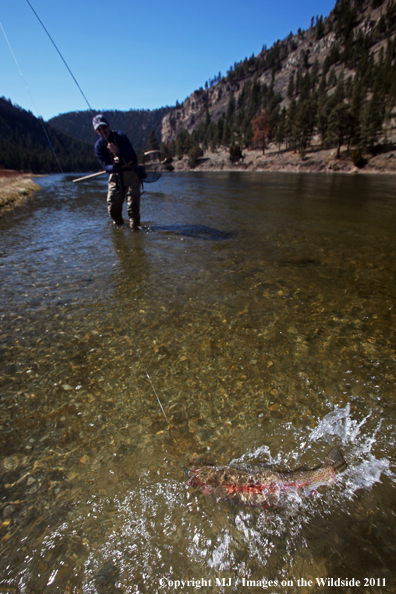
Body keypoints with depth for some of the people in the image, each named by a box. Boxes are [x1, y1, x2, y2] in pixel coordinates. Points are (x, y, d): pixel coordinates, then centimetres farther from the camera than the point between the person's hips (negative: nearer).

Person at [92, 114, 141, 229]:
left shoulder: (120, 136, -6)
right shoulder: (98, 145, 2)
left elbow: (132, 156, -18)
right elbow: (105, 166, -8)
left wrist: (118, 151, -35)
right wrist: (114, 166, -30)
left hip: (131, 173, -3)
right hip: (115, 176, 3)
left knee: (133, 204, -16)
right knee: (112, 208, 1)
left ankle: (134, 226, 1)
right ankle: (119, 224, 29)